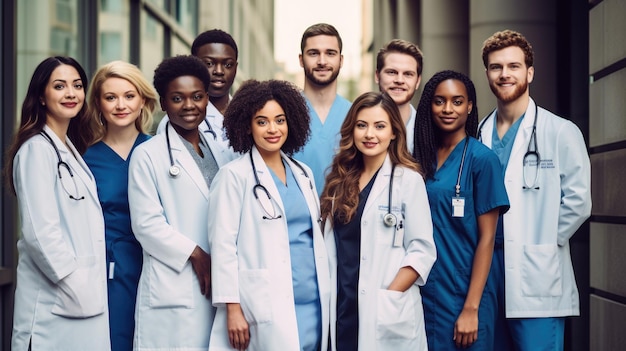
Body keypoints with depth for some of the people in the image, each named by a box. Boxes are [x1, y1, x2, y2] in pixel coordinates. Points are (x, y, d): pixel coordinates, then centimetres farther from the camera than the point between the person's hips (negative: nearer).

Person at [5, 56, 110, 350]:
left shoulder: (70, 149, 15)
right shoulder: (37, 149, -12)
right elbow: (40, 231, -19)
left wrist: (88, 288, 11)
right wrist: (76, 287, -16)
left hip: (82, 295, 8)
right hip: (53, 303, -8)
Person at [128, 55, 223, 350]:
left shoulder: (218, 151, 16)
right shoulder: (147, 155, -1)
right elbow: (146, 224, -7)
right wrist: (194, 253, -12)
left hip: (218, 285, 5)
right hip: (173, 289, -5)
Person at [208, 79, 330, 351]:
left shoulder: (303, 173, 13)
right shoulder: (234, 176, -4)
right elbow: (223, 244, -8)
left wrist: (325, 299, 15)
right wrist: (233, 309, -13)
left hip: (314, 304, 6)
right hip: (268, 308, -6)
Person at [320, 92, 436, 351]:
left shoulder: (408, 179, -4)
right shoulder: (340, 179, 11)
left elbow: (422, 250, -8)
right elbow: (331, 246, 13)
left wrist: (387, 297, -15)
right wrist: (329, 296, 2)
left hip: (387, 315, -4)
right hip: (341, 309, 4)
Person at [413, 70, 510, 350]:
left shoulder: (481, 159, -8)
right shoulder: (420, 157, 6)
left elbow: (486, 238, -10)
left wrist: (471, 308, -14)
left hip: (462, 296, -4)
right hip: (421, 295, 5)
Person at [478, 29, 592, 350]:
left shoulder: (561, 133, -3)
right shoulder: (478, 135, 10)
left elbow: (578, 201, -8)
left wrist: (537, 242, -6)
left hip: (536, 280, -4)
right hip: (486, 271, 5)